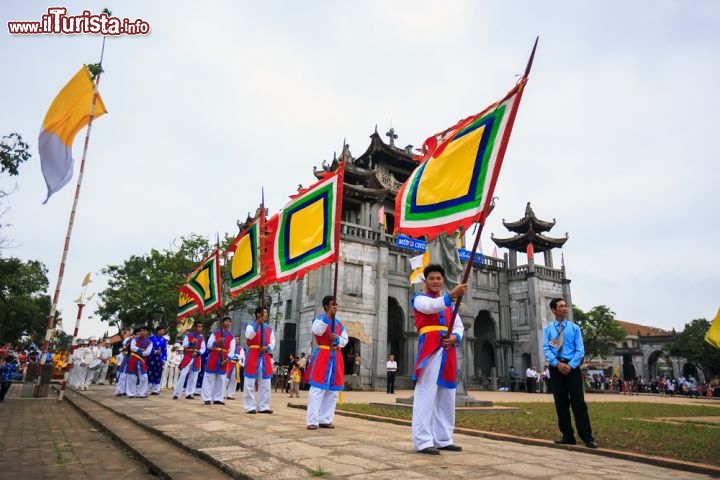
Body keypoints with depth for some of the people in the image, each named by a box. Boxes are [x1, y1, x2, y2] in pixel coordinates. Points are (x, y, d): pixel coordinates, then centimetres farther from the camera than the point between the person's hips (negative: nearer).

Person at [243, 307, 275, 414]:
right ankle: (250, 407, 6)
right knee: (250, 382, -2)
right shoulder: (251, 325, 0)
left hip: (265, 356, 5)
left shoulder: (269, 328, 13)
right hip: (253, 355, -5)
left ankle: (263, 407, 16)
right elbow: (248, 336, -20)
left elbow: (272, 341, 11)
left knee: (265, 383, 7)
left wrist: (267, 348, -10)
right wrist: (258, 324, -23)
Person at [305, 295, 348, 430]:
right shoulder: (319, 319, -1)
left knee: (332, 391, 7)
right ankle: (312, 421, -5)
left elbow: (345, 339, 13)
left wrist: (337, 339, -8)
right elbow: (317, 331, -21)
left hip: (336, 358, 6)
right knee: (317, 389, -9)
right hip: (322, 356, -6)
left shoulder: (339, 323, 16)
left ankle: (325, 420, 15)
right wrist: (328, 316, -23)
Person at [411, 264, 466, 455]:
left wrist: (455, 337, -6)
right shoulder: (420, 299, 2)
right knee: (426, 396, -10)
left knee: (446, 397, 10)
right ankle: (423, 441, -7)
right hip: (429, 351, -7)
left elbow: (459, 326, 18)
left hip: (448, 353, 7)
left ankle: (443, 439, 19)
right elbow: (430, 307, -22)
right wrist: (451, 295, -38)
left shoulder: (449, 304, 22)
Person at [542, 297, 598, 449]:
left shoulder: (574, 328, 5)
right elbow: (546, 349, -3)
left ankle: (587, 437, 2)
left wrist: (570, 365, -14)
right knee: (561, 403, 6)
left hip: (572, 367, -1)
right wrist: (558, 364, -17)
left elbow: (580, 350, 0)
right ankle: (568, 436, 15)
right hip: (555, 368, 1)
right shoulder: (547, 329, 6)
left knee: (578, 402, -4)